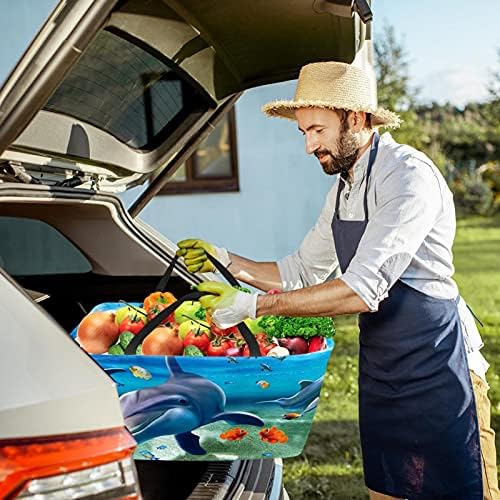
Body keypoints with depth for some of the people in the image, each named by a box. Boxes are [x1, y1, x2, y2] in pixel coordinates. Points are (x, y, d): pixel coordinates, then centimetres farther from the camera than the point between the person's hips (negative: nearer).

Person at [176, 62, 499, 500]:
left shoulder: (408, 175, -18)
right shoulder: (344, 188, 12)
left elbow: (363, 290, -27)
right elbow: (302, 273, 17)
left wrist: (253, 305, -24)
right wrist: (228, 262, 4)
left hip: (436, 369, -8)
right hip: (380, 372, 9)